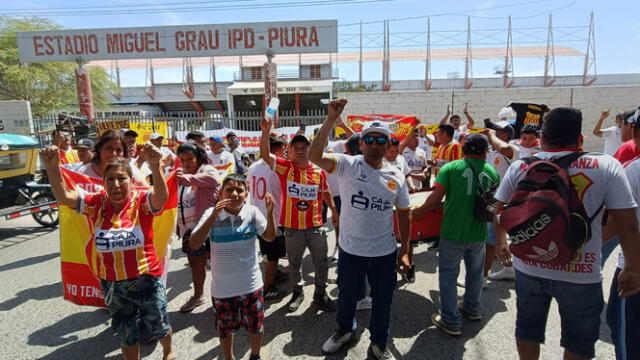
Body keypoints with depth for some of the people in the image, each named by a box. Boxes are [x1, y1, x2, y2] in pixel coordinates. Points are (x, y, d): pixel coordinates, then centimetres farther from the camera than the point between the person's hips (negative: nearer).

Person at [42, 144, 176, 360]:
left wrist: (155, 166, -54)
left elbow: (162, 196, -37)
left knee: (157, 324, 20)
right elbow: (64, 196, -14)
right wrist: (53, 168, -31)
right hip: (112, 283, 3)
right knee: (125, 332, 23)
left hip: (146, 278, -2)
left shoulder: (141, 201, -16)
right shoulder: (97, 204, -4)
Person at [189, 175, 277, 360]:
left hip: (251, 284, 1)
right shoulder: (211, 214, -13)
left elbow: (270, 237, -9)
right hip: (222, 287, 0)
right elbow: (194, 244, -21)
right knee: (225, 328, 21)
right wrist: (213, 216, -32)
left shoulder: (252, 212, -11)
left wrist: (270, 212, -24)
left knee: (256, 326, 19)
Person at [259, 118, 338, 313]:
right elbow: (265, 154, -20)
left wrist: (334, 211, 14)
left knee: (321, 262, 12)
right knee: (294, 263, 17)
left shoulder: (319, 170, -3)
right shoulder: (285, 167, -6)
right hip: (292, 227, -1)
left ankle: (321, 294, 33)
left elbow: (326, 192, 12)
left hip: (316, 226, 1)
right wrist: (266, 131, -32)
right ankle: (297, 293, 39)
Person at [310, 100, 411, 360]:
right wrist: (331, 120, -34)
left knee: (382, 301, 18)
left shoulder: (396, 177, -2)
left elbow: (403, 214, 6)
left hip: (385, 252, 2)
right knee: (346, 297, 21)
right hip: (350, 250, -1)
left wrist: (405, 251, 4)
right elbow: (314, 155, -28)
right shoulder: (347, 165, -11)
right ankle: (344, 330, 52)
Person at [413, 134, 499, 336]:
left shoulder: (451, 168, -9)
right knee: (475, 272, 24)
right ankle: (472, 308, 45)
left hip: (453, 233, -4)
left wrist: (418, 212, -6)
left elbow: (436, 199, -18)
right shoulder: (492, 172, 1)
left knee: (448, 276, 9)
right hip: (478, 234, 4)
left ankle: (451, 321, 16)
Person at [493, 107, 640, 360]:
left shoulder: (519, 167, -5)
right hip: (581, 273, -1)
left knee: (528, 329, 22)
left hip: (529, 267, 2)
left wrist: (500, 243, 20)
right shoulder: (607, 166, -10)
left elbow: (500, 211, 5)